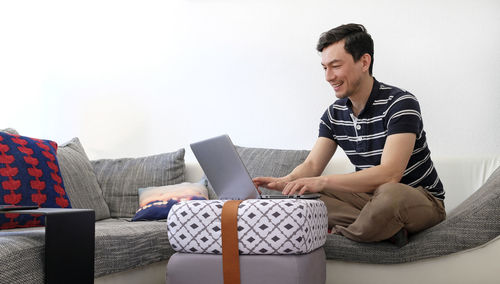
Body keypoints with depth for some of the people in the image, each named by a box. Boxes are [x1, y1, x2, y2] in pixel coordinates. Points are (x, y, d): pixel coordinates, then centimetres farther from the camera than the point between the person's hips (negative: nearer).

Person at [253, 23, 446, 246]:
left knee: (388, 195, -42)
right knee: (302, 197, -14)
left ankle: (341, 232, -13)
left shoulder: (400, 104, -18)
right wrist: (286, 182, -24)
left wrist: (323, 182, -40)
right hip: (372, 197, 7)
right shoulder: (334, 114, 5)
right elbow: (312, 165, 1)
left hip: (422, 199, -6)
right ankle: (387, 228, -17)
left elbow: (390, 173, -29)